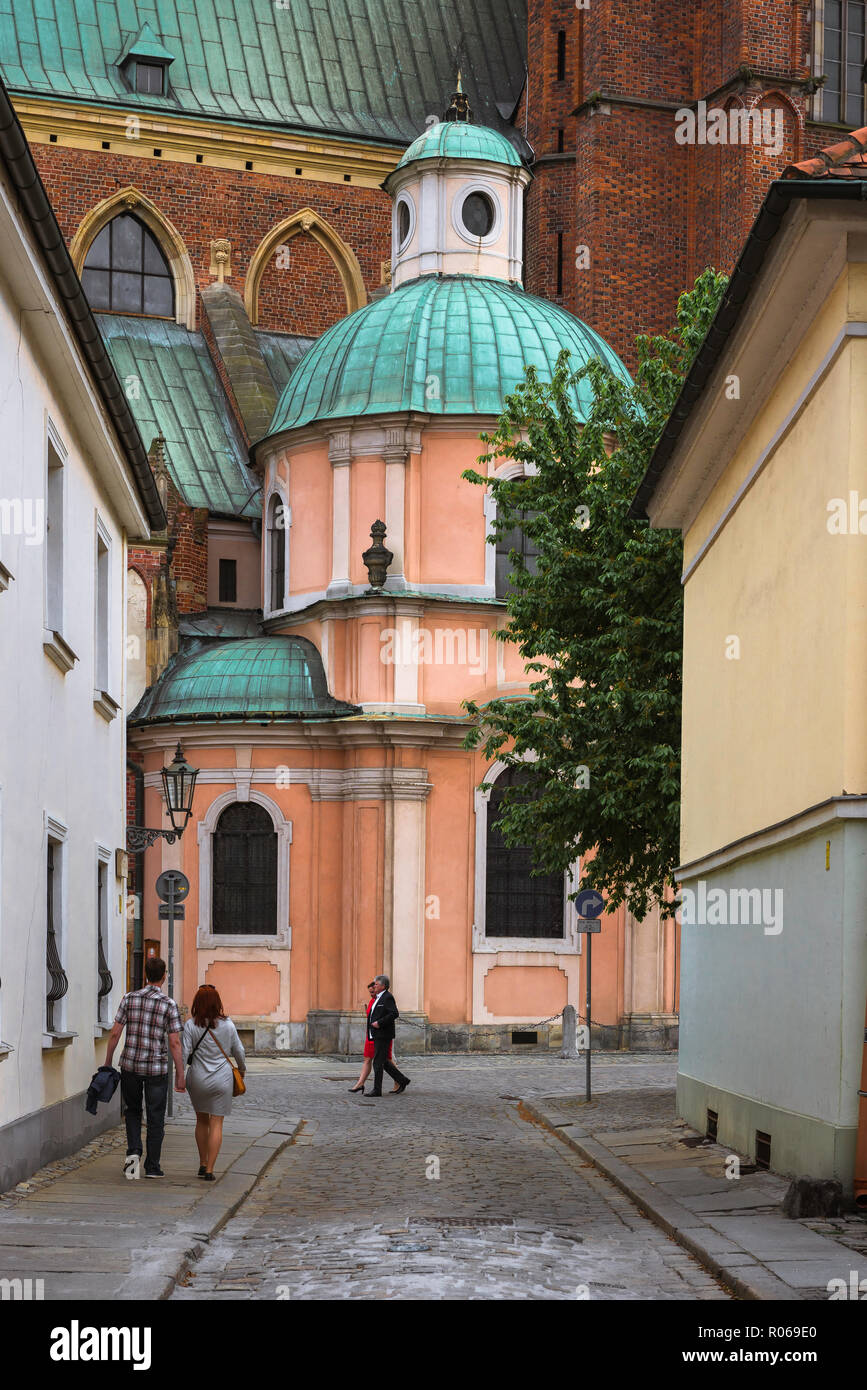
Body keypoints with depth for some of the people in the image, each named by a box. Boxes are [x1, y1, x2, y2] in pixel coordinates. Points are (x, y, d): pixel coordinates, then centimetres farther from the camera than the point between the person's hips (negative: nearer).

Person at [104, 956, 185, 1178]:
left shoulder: (129, 999, -1)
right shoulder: (169, 1004, -7)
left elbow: (115, 1033, 0)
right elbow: (175, 1043, -9)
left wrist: (108, 1062, 11)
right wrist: (180, 1074, -4)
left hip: (130, 1065, 2)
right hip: (157, 1068, -2)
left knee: (133, 1110, 21)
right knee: (155, 1118, 8)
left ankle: (133, 1150, 1)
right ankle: (152, 1166, 9)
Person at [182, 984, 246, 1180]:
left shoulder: (191, 1025, -8)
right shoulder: (227, 1025, -3)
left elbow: (185, 1052, -13)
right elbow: (239, 1051, 6)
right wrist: (242, 1068, 24)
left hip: (197, 1079, 1)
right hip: (221, 1079, 0)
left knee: (201, 1120, 18)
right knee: (216, 1124, 1)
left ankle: (203, 1164, 24)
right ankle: (209, 1170, -4)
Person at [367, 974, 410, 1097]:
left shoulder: (388, 997, -13)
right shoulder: (378, 998, 18)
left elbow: (394, 1013, -23)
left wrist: (379, 1023, -22)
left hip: (383, 1035, -10)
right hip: (377, 1035, 10)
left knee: (378, 1063, -7)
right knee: (383, 1062, 13)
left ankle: (377, 1090, -4)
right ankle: (402, 1080, 21)